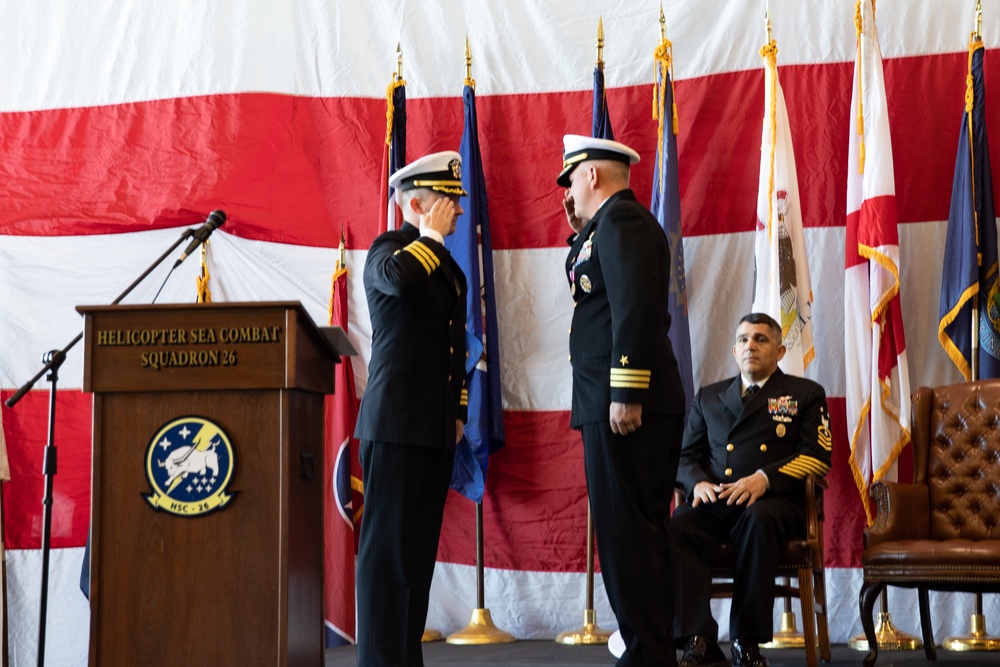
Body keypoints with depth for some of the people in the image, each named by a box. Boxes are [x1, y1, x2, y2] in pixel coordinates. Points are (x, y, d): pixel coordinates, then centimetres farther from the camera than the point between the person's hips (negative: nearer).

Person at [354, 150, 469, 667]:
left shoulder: (446, 266, 20)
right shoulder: (388, 248, -4)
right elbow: (397, 278, -30)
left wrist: (458, 412, 21)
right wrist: (431, 235, -13)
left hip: (436, 430, 8)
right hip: (395, 425, -8)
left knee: (419, 551, 9)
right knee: (387, 548, -6)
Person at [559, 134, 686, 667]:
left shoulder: (621, 219, -9)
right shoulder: (611, 224, 22)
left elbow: (634, 307, -20)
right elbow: (586, 288, 31)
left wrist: (625, 395, -24)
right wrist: (580, 233, 21)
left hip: (623, 406, -11)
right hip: (632, 405, 11)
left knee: (626, 530, -8)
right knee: (638, 531, 13)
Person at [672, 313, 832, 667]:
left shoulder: (805, 394, 15)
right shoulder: (708, 397, 25)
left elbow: (817, 457, 3)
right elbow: (686, 457, 20)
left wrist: (764, 478, -14)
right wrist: (698, 482, -5)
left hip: (773, 502, -2)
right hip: (713, 503, 3)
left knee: (758, 518, -39)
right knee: (674, 530, -31)